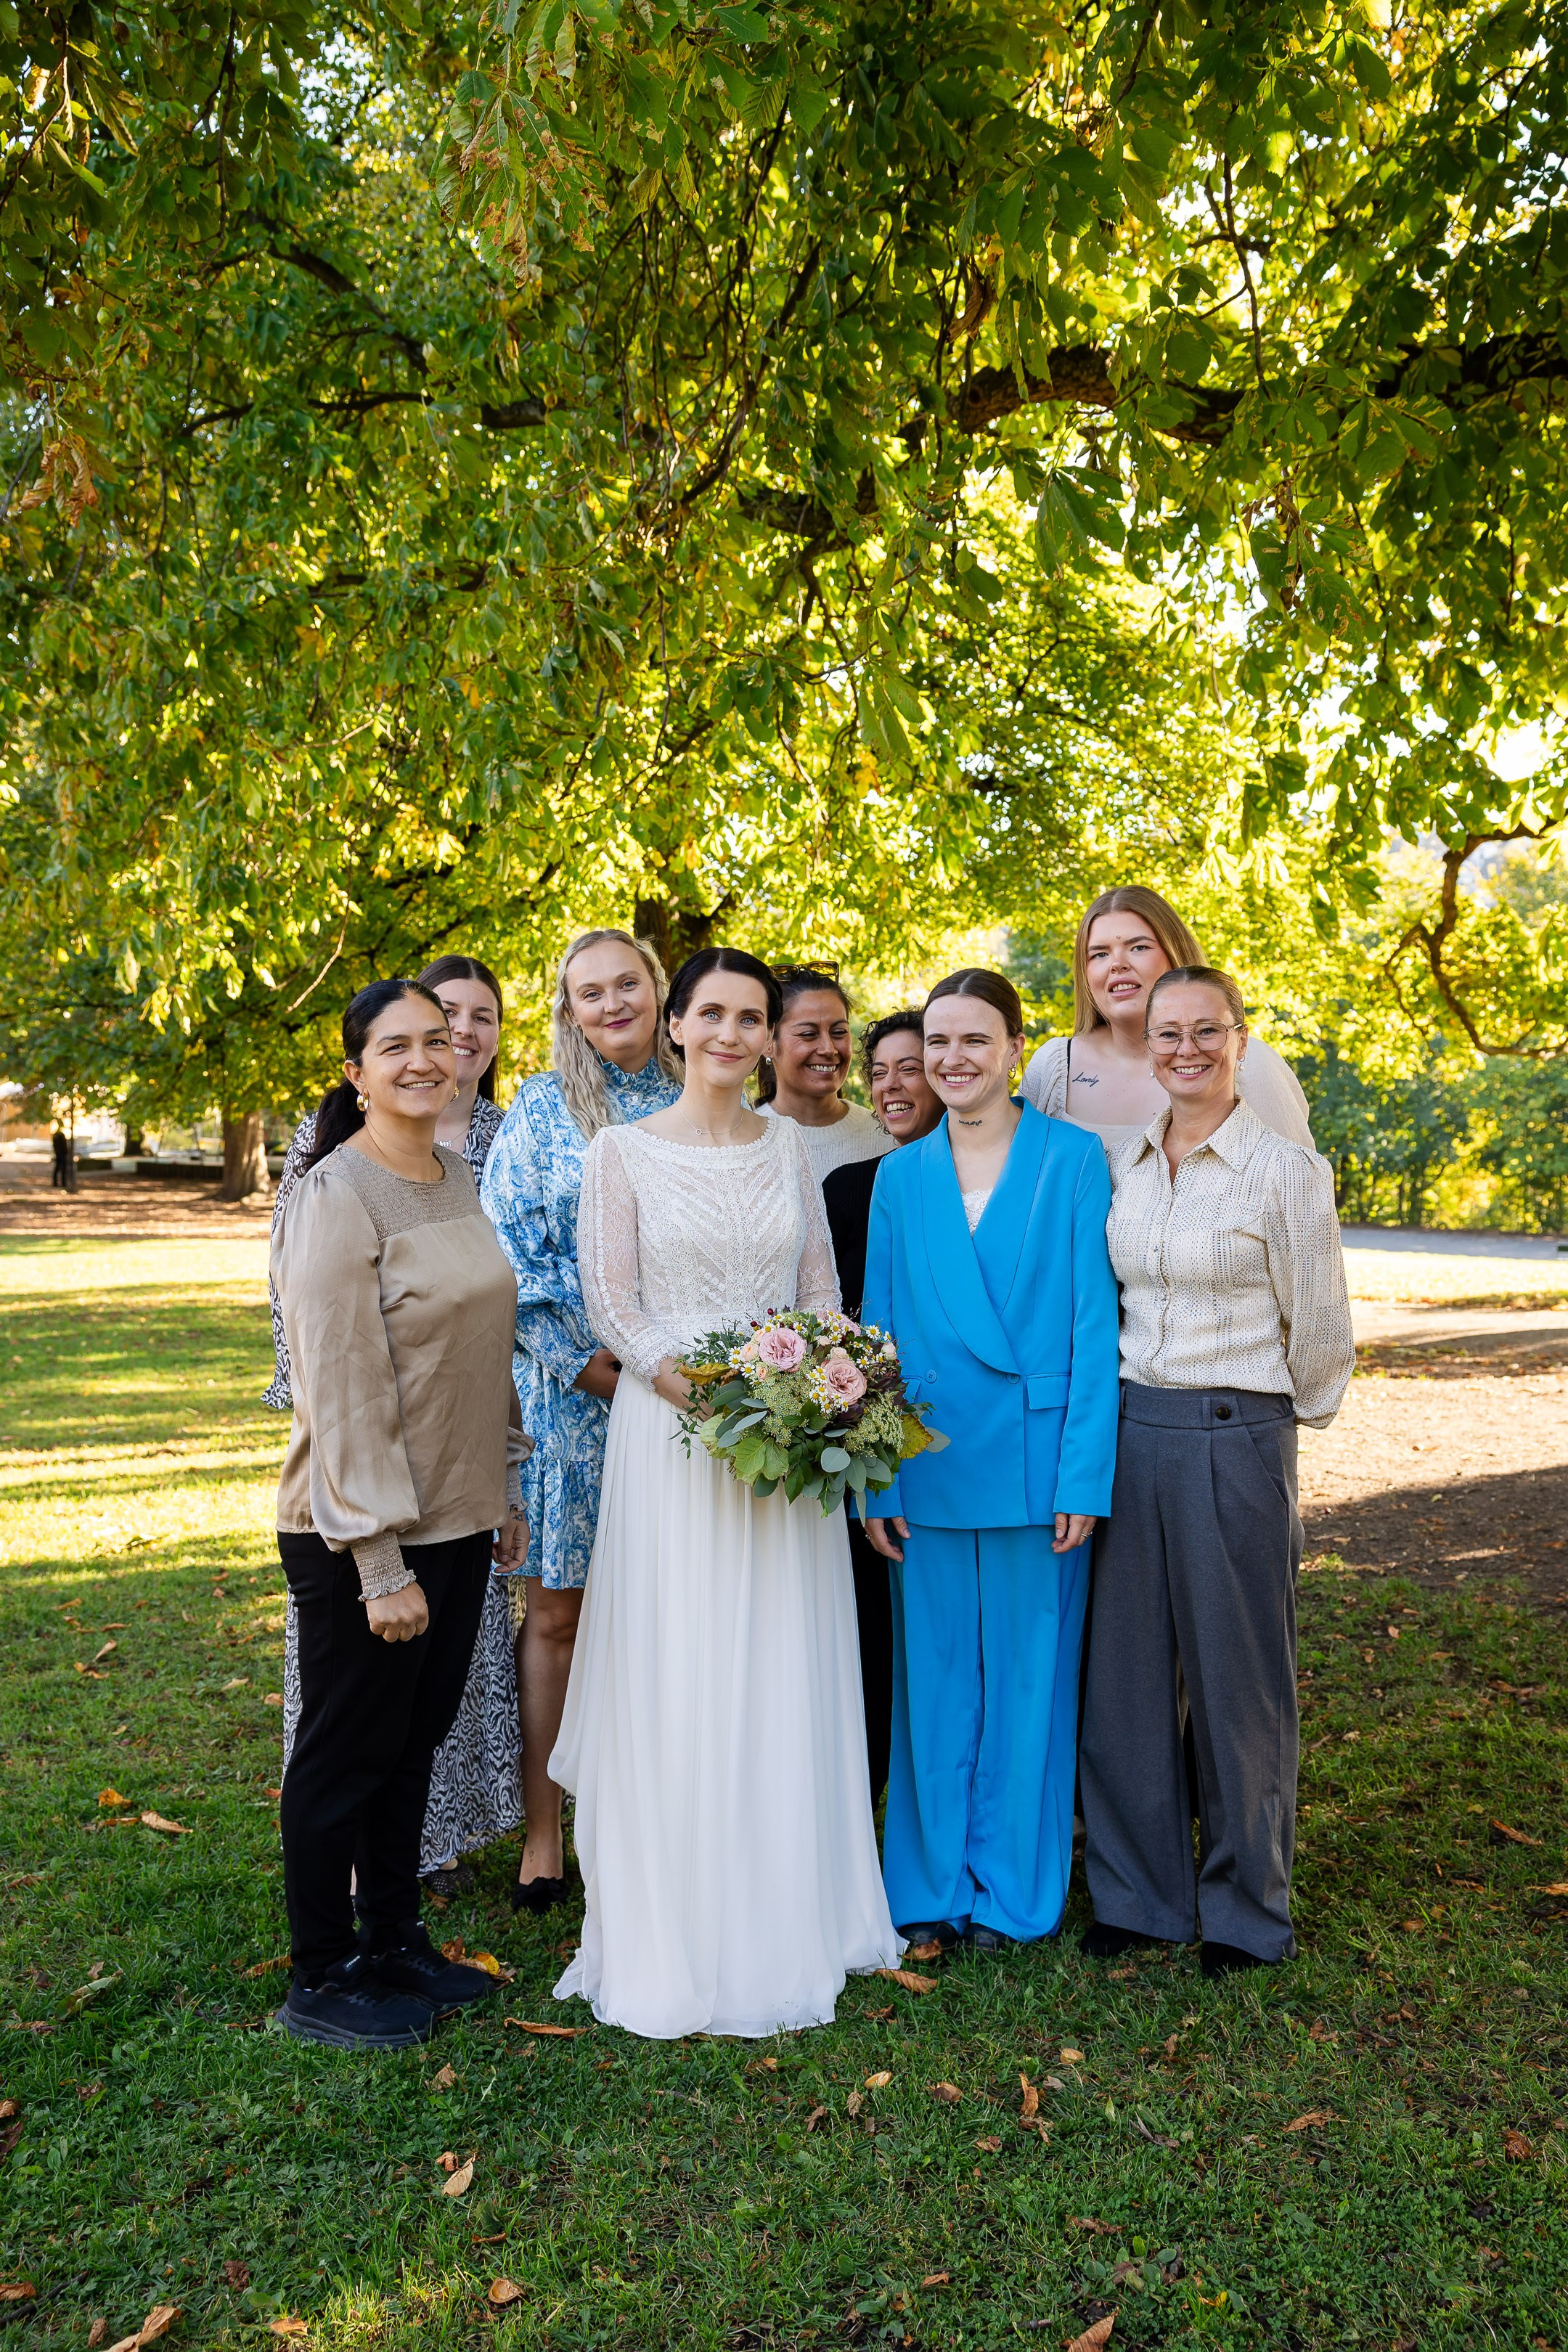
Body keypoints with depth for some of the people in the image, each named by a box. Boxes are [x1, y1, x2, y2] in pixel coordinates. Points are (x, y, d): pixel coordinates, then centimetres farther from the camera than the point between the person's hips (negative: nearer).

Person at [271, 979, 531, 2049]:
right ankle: (321, 1981, 27)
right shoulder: (337, 1197, -17)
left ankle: (394, 1941, 37)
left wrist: (506, 1488, 15)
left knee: (415, 1741, 19)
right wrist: (382, 1564, -19)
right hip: (362, 1536, -7)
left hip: (459, 1517, 7)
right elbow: (342, 1395, -20)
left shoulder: (459, 1177, 7)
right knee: (347, 1753, 9)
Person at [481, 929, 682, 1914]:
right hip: (572, 1392, -1)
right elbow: (510, 1254, -3)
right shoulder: (541, 1110, 2)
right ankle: (544, 1832, 16)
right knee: (556, 1609, 4)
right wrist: (587, 1364, -10)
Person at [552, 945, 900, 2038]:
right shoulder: (623, 1150, -1)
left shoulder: (791, 1147, 9)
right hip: (670, 1427, -3)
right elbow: (609, 1303, -5)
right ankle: (678, 1935, 17)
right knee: (679, 1679, 2)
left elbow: (823, 1289, 10)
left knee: (785, 1678, 10)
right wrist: (692, 1385, -19)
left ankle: (786, 1916, 27)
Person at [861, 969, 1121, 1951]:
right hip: (928, 1467, 3)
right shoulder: (901, 1175, 7)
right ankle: (931, 1886, 28)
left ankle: (1013, 1889, 26)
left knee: (1029, 1678, 8)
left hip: (1037, 1464, -2)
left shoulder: (1075, 1160, -2)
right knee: (933, 1678, 11)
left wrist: (1085, 1475, -9)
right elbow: (879, 1333, 8)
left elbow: (1095, 1325, -4)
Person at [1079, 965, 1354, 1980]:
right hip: (1129, 1430, 5)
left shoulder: (1287, 1169, -9)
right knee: (1127, 1665, 11)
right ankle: (1139, 1890, 29)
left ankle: (1245, 1906, 28)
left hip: (1236, 1439, -5)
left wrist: (1284, 1418, 11)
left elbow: (1317, 1334, -1)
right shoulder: (1123, 1163, 7)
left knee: (1236, 1676, 8)